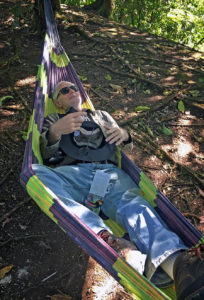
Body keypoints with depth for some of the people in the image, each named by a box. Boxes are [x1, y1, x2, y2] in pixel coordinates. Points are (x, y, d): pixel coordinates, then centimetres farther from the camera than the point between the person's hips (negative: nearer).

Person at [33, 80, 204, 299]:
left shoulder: (101, 115, 36)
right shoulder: (53, 120, 30)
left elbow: (127, 147, 30)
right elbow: (47, 156, 12)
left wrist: (124, 135, 5)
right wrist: (55, 132, -11)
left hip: (110, 173, 2)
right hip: (73, 173, -1)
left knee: (132, 203, -33)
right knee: (36, 173, -36)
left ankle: (178, 264, -62)